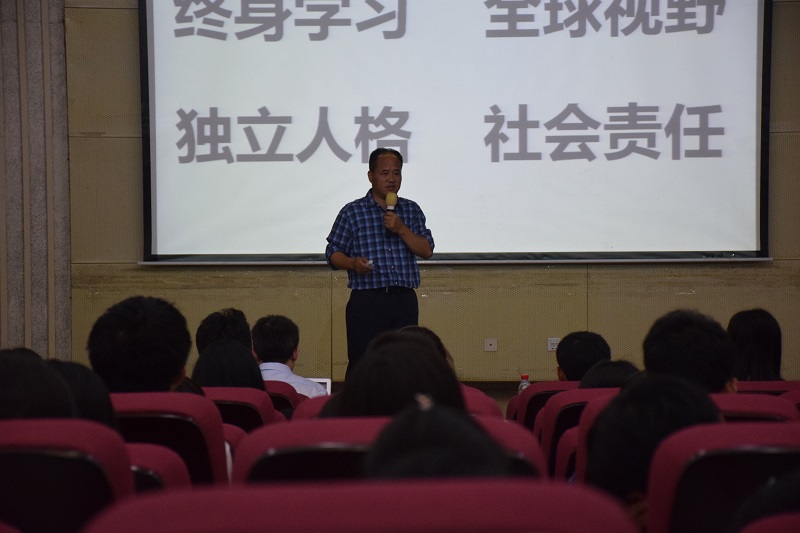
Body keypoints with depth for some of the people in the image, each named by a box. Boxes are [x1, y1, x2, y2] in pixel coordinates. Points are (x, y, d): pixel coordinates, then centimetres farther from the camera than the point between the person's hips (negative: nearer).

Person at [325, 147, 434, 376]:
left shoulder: (411, 210, 13)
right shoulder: (352, 212, 3)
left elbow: (426, 250, 4)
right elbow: (333, 254, 2)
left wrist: (401, 229, -10)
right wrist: (353, 263, -19)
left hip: (405, 300, 4)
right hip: (367, 301, -3)